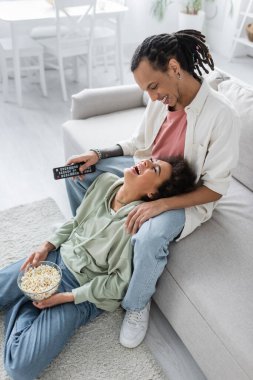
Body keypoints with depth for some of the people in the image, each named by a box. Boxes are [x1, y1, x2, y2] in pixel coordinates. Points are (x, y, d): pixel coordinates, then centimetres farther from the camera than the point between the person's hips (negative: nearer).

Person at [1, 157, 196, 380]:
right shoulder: (106, 181, -8)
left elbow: (121, 282, -19)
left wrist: (66, 297, -16)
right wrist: (47, 246, -2)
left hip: (84, 294, -5)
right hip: (58, 258, 6)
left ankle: (24, 305, 8)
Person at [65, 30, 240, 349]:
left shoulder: (222, 116, -27)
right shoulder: (161, 100, -10)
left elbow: (215, 188, -22)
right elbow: (138, 144, 6)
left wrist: (161, 204, -33)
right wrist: (98, 154, -10)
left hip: (186, 198, -6)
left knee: (150, 237, -36)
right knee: (80, 169, 1)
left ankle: (137, 305, -3)